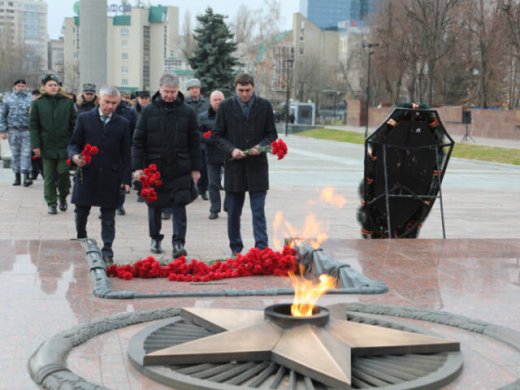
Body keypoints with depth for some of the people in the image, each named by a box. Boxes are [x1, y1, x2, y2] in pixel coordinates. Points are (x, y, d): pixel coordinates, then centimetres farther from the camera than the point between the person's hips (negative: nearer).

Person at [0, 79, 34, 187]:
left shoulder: (31, 99, 7)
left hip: (27, 130, -1)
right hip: (13, 130, 1)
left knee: (26, 153, -8)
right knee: (15, 154, 5)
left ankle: (26, 176, -11)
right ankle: (17, 176, 13)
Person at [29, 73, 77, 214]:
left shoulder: (67, 102, 7)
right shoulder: (37, 104, 4)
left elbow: (74, 124, 8)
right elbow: (33, 126, 4)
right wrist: (35, 145, -4)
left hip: (64, 146, 0)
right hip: (47, 146, 0)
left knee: (63, 173, -2)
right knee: (49, 176, 3)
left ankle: (63, 197, 23)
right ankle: (51, 203, 13)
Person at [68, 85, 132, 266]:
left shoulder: (123, 124, 5)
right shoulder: (84, 119, 4)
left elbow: (125, 154, 5)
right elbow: (74, 143, 6)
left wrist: (126, 179, -1)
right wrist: (75, 156, -17)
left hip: (110, 177, 0)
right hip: (86, 174, 0)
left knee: (108, 218, 3)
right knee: (81, 214, 9)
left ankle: (107, 252, 8)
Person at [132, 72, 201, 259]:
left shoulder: (187, 112, 2)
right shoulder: (148, 111, 1)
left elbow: (194, 142, 7)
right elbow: (138, 141, 2)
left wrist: (195, 168, 5)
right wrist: (138, 167, -5)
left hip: (180, 170, -1)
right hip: (154, 168, 1)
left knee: (179, 206, -3)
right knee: (154, 205, 11)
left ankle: (179, 243, 0)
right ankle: (156, 239, 27)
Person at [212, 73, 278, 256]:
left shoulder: (264, 106, 3)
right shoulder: (225, 107, 2)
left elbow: (272, 134, 8)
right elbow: (217, 136, 4)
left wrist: (261, 146, -13)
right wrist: (231, 150, -13)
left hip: (257, 167, -1)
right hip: (234, 166, 1)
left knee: (259, 211, -3)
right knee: (233, 212, 9)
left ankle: (261, 249, -1)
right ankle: (236, 249, 21)